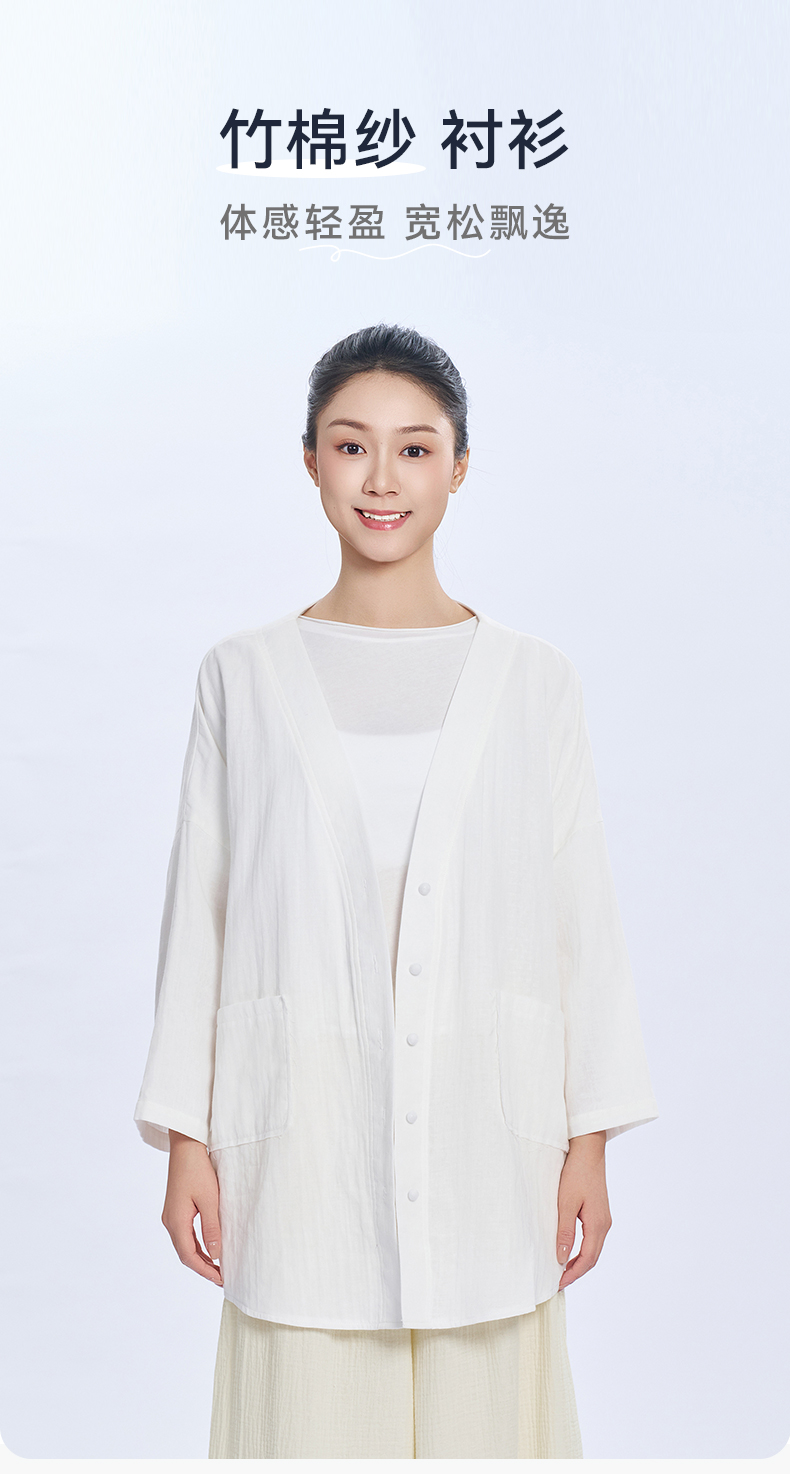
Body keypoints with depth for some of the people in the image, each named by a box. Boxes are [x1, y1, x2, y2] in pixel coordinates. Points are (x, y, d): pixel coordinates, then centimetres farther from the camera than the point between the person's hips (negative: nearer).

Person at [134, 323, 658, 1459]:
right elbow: (198, 910, 5)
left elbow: (580, 911, 4)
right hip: (304, 1128, 0)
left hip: (483, 1126, 0)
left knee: (484, 1408, 7)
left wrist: (592, 1140, 2)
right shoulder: (245, 678, 4)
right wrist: (185, 1134, 2)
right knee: (311, 1412, 5)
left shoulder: (533, 682, 3)